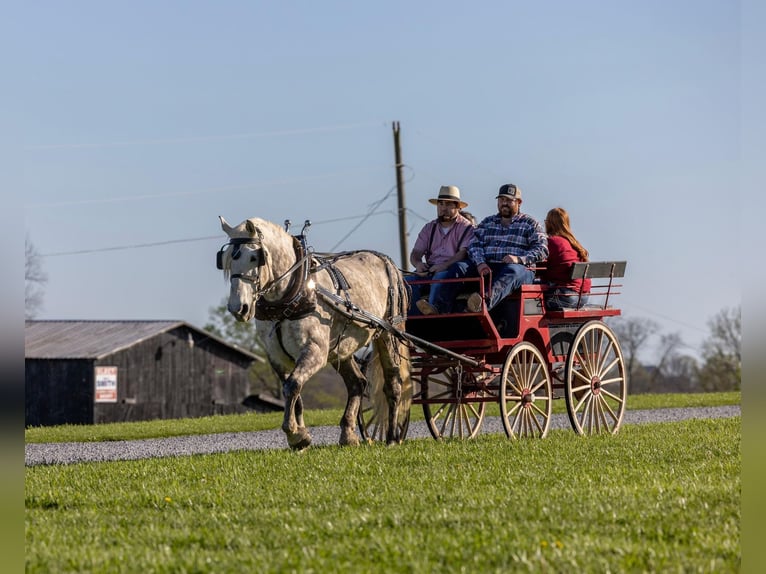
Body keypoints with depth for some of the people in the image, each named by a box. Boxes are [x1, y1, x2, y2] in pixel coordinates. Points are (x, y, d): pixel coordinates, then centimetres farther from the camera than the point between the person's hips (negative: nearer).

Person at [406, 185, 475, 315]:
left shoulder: (466, 227, 8)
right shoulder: (429, 228, 23)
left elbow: (464, 252, -7)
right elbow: (415, 253, 17)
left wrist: (445, 265, -25)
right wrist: (418, 264, -9)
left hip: (452, 270, -4)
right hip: (429, 271, 4)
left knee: (441, 276, -40)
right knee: (408, 281, -26)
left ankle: (435, 307, -61)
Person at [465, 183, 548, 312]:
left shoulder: (531, 224, 17)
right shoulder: (487, 222, 28)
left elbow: (542, 249, 4)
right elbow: (475, 245, 14)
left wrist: (519, 259, -14)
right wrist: (480, 263, -9)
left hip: (520, 269, -3)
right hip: (487, 268, 3)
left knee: (511, 271, -42)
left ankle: (486, 301, -69)